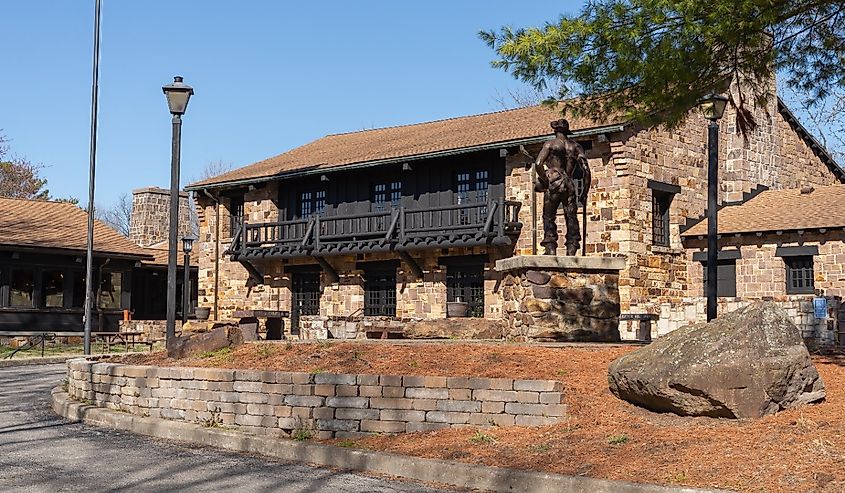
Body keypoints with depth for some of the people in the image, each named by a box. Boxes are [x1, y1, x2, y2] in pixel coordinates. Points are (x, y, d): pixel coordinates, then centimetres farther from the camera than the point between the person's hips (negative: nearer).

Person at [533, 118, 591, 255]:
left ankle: (550, 248, -6)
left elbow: (538, 164, -10)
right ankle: (571, 249, -4)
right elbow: (586, 170, 2)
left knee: (549, 218, 3)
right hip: (569, 185, 3)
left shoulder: (550, 144, 4)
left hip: (554, 186, -2)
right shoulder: (576, 146, 12)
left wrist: (545, 180, 2)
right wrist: (584, 192, 7)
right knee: (571, 218, 3)